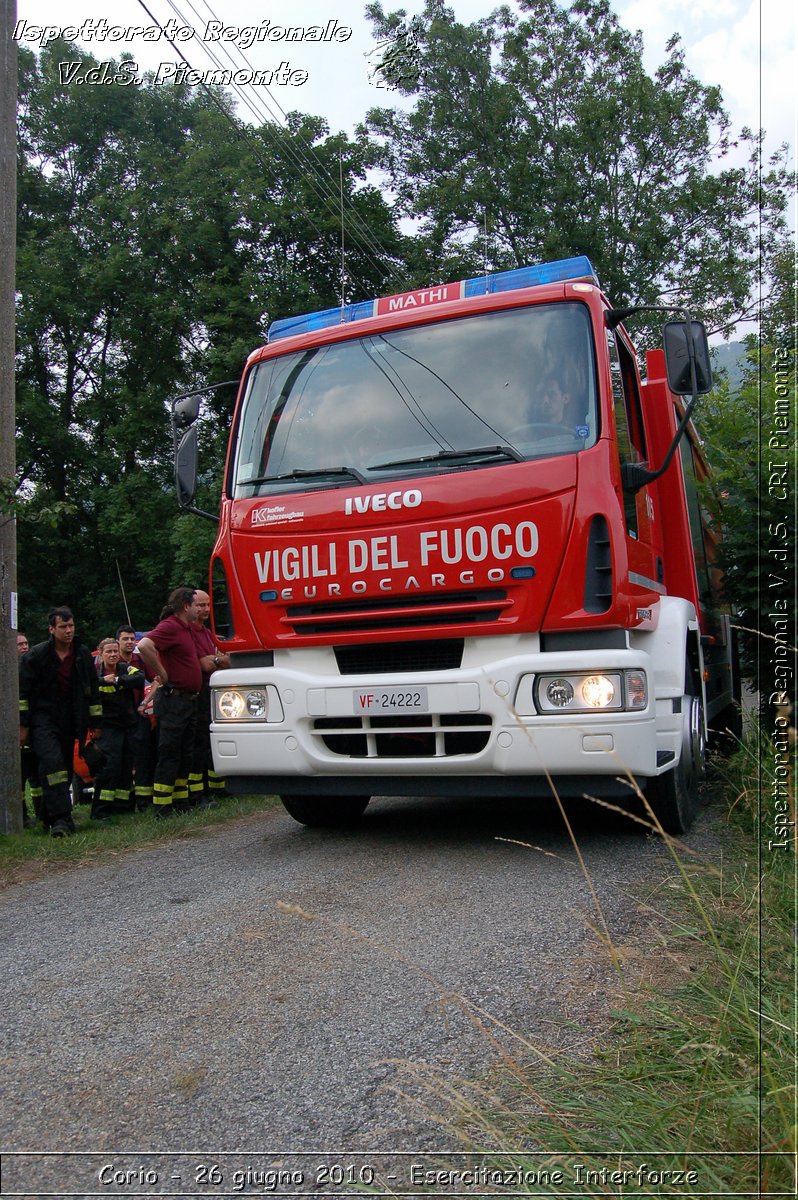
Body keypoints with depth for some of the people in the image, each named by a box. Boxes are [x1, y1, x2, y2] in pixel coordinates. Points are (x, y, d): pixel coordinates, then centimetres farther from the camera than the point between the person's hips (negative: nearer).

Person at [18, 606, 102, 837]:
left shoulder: (83, 655, 5)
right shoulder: (36, 656, -6)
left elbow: (93, 691, 12)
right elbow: (22, 692, -3)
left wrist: (95, 723, 11)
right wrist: (22, 725, -6)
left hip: (70, 720, 4)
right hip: (43, 717, -4)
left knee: (65, 768, 6)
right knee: (52, 762, -21)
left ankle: (50, 817, 21)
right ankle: (61, 819, -22)